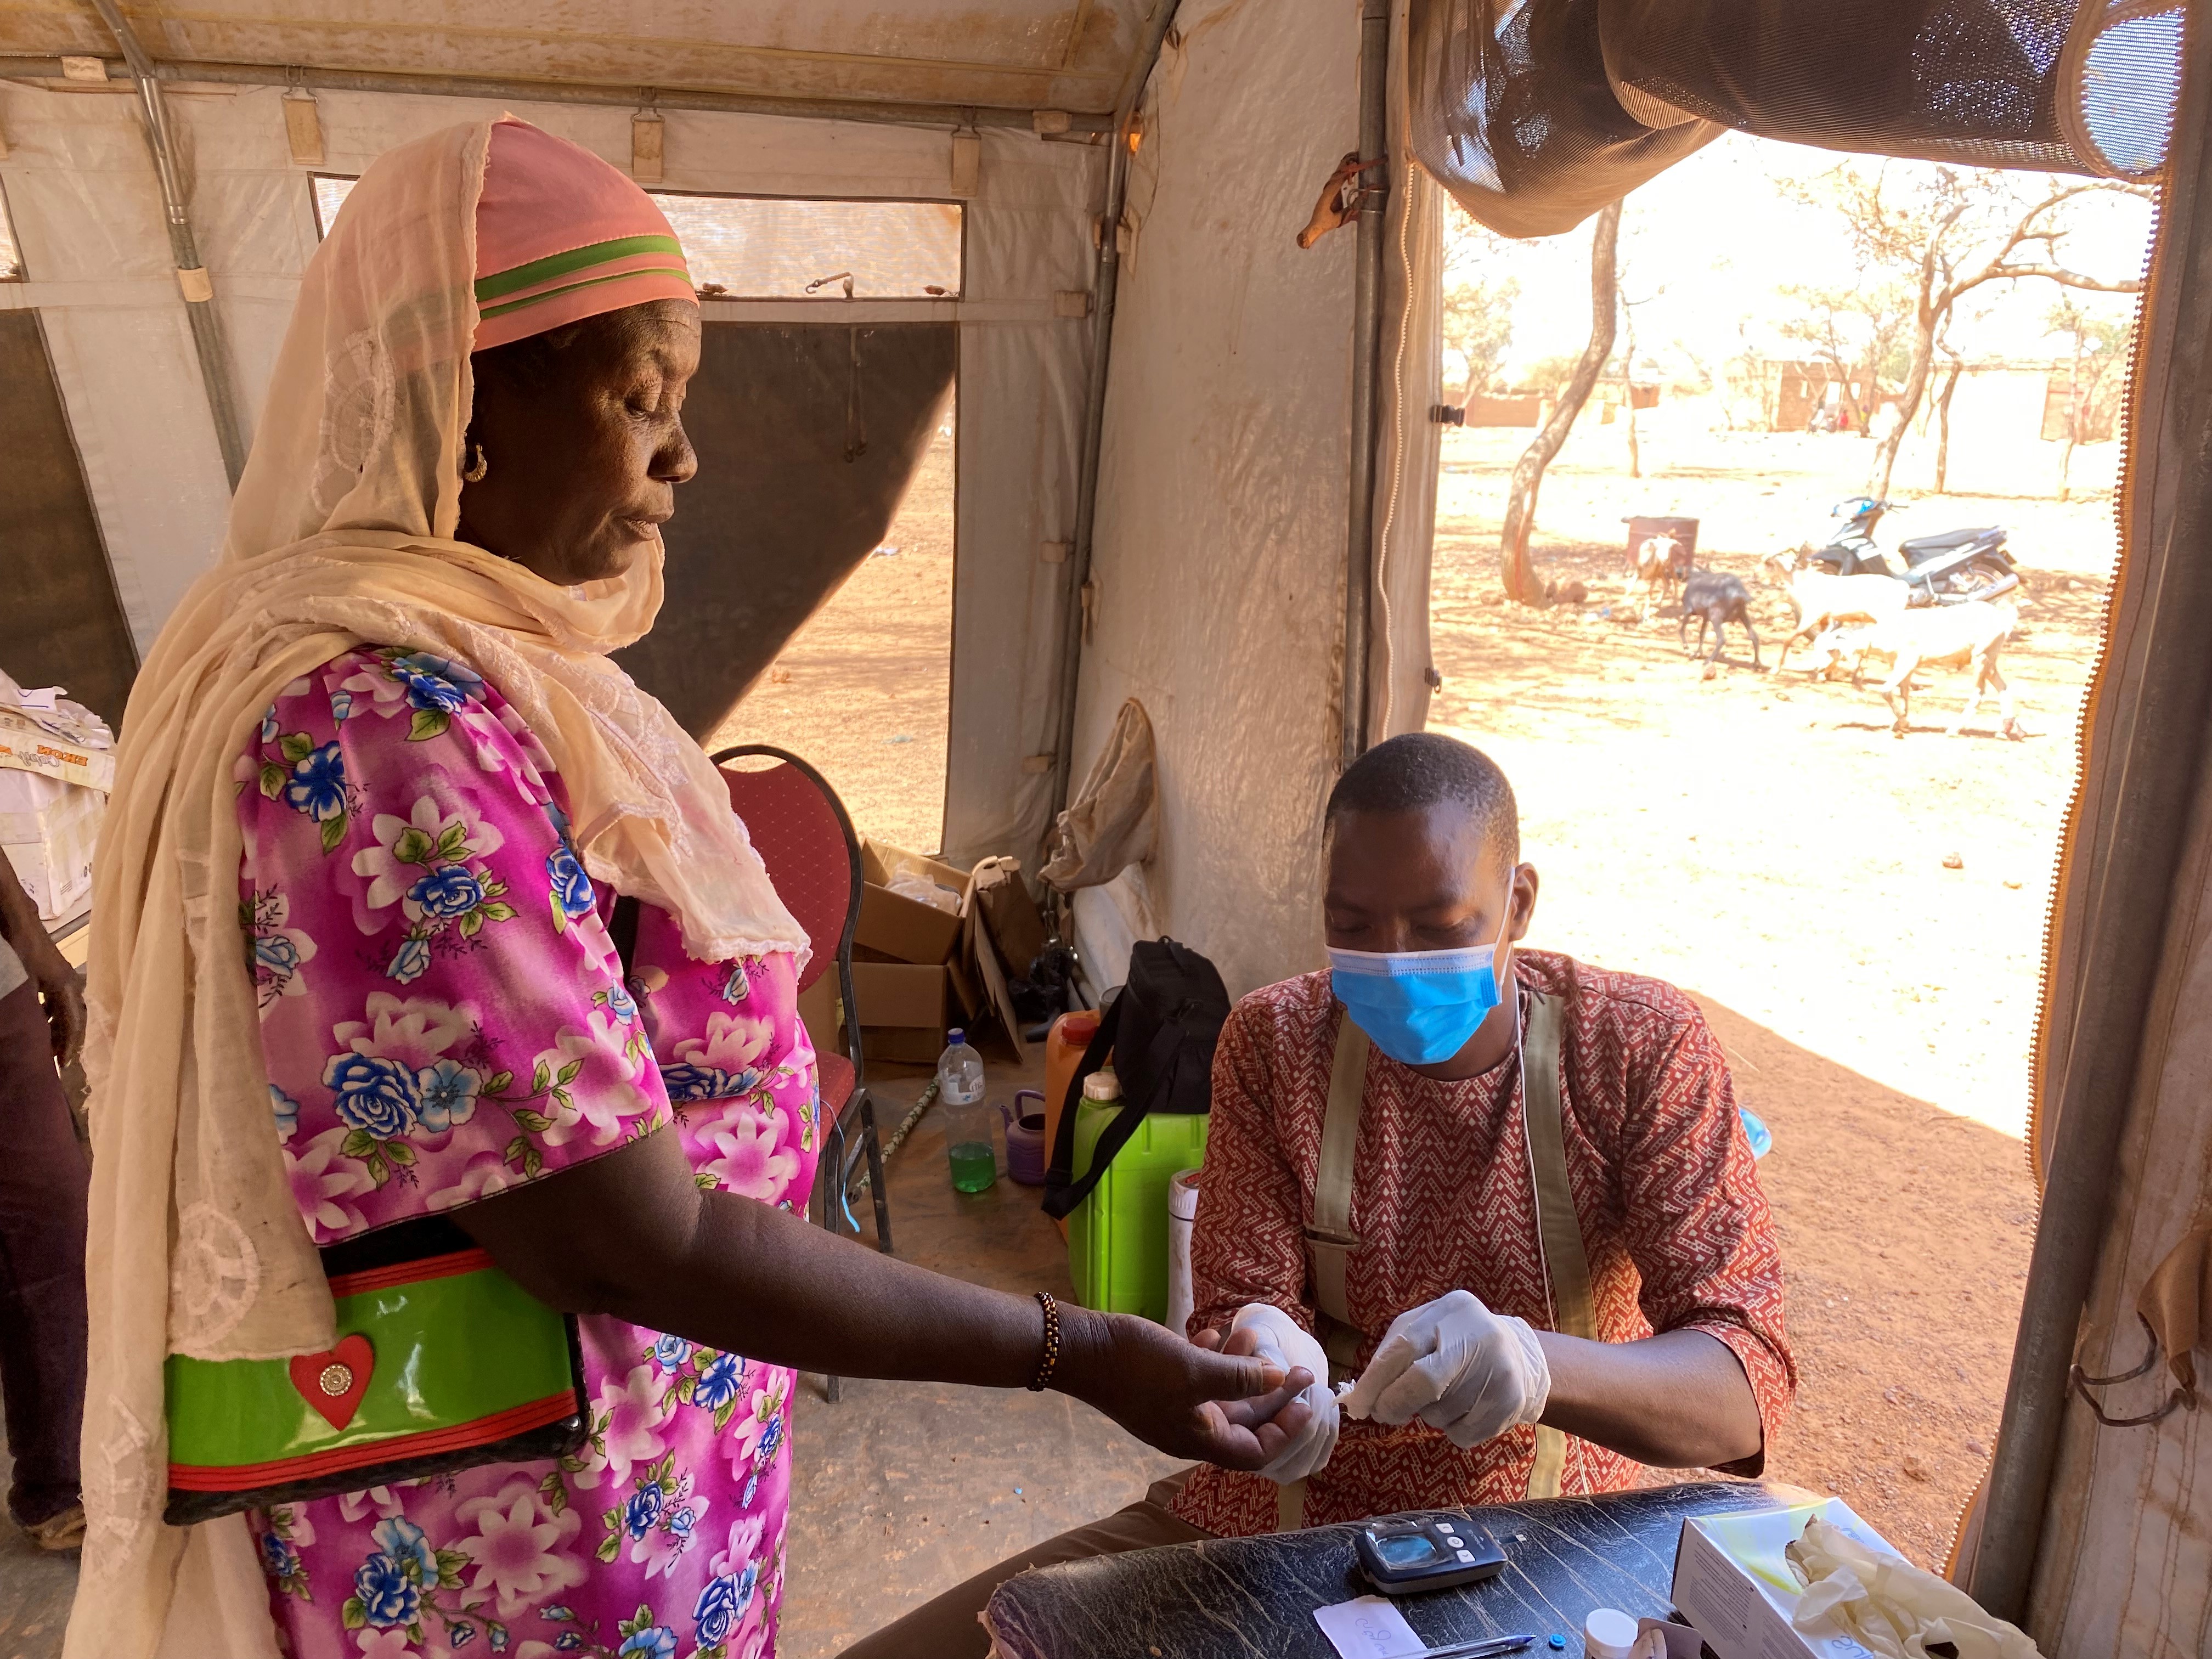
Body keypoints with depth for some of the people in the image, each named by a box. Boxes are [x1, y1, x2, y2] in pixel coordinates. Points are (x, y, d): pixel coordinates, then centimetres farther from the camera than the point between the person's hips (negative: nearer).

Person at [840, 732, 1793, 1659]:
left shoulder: (1643, 1049, -13)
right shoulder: (1273, 1041, -6)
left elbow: (1748, 1384, -19)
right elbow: (1239, 1308, -7)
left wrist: (1537, 1365, -40)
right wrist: (1256, 1358, -32)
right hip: (1281, 1514, 1)